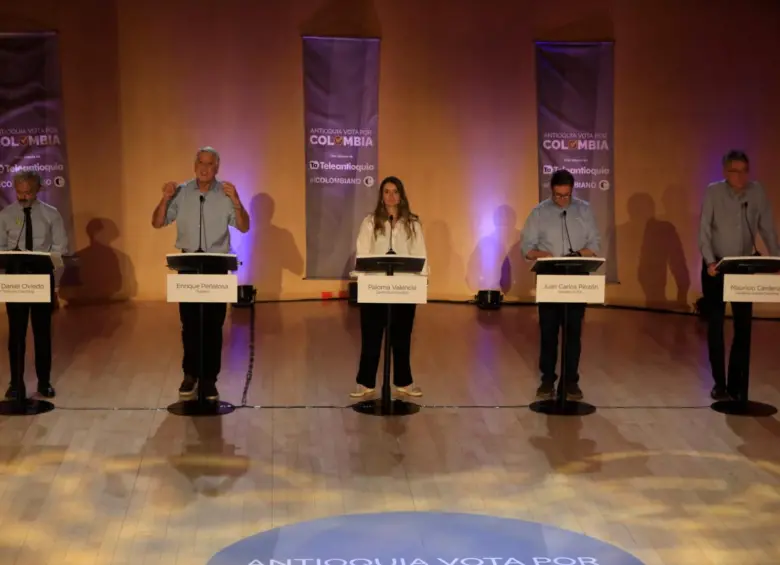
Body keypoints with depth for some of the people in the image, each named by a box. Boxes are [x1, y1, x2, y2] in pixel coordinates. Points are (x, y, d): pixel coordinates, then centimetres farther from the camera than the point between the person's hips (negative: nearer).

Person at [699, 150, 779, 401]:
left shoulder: (757, 192, -3)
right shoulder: (713, 192, -10)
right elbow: (704, 229, -13)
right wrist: (710, 261, -25)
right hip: (716, 267, -2)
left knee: (744, 325, 3)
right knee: (715, 325, 3)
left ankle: (737, 383, 12)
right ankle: (719, 383, 13)